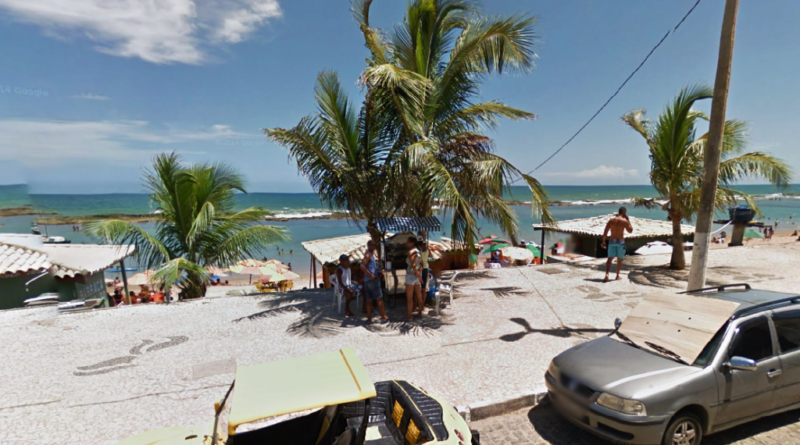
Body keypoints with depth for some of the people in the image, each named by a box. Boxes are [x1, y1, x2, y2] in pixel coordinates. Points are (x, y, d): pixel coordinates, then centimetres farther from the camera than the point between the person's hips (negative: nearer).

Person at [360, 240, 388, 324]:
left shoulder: (371, 254, 20)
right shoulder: (368, 254, -10)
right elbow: (362, 266, -22)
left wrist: (379, 272, 15)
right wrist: (371, 275, -23)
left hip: (367, 280, 9)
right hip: (373, 280, -9)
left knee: (369, 300, 7)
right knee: (379, 299, -3)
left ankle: (369, 319, 9)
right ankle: (384, 317, 2)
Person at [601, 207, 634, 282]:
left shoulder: (611, 220, 4)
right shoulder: (625, 221, -6)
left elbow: (605, 232, 1)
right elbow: (630, 231, 5)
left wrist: (603, 241, 8)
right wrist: (628, 220, 9)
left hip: (612, 241, 2)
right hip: (620, 241, -2)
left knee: (610, 259, -3)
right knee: (619, 259, 13)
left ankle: (607, 274, -22)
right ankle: (617, 276, 21)